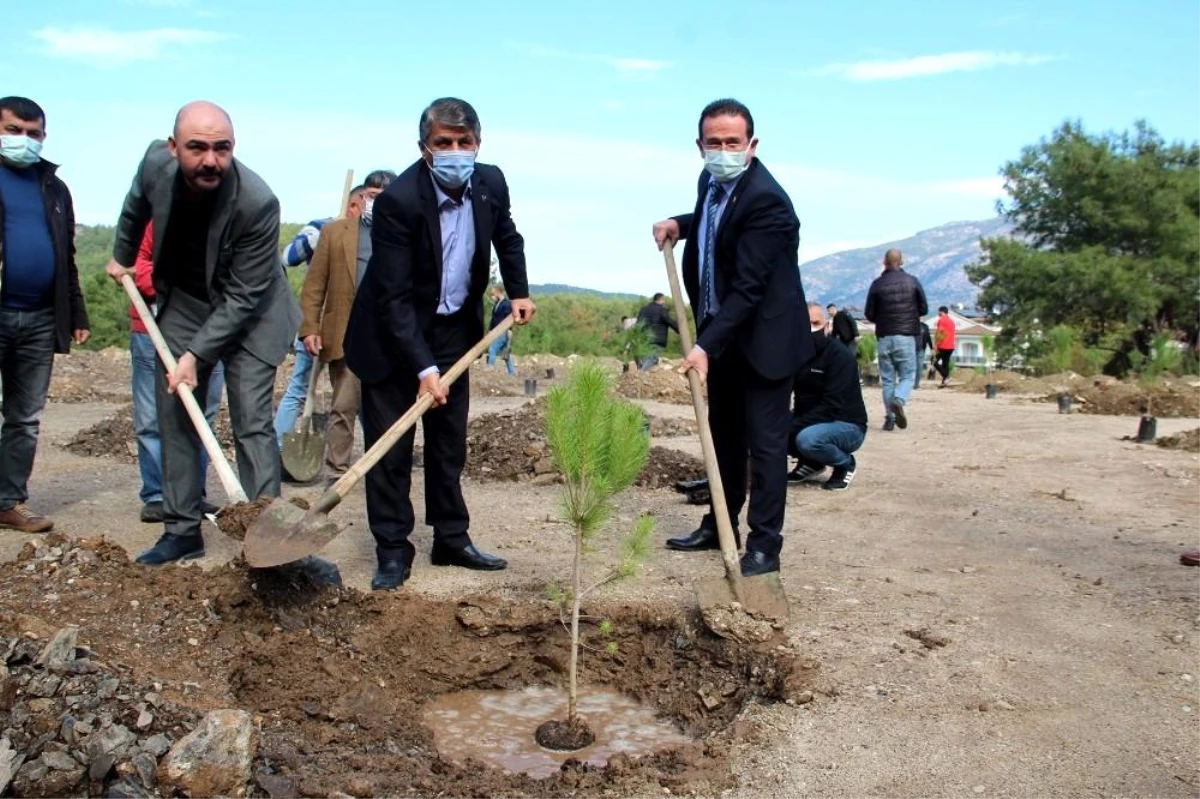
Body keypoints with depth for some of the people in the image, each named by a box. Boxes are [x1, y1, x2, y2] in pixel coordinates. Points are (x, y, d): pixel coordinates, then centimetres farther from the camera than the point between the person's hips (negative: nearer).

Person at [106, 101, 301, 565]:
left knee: (251, 424, -11)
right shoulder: (156, 163, -16)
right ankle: (182, 530, 16)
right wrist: (122, 256, 24)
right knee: (175, 418, 6)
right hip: (183, 305, 5)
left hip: (246, 314, -5)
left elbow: (242, 298, -25)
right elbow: (137, 206, 12)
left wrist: (196, 354, -25)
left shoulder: (257, 203, -31)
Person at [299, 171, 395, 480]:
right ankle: (338, 473, 11)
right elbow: (314, 285, 4)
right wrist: (309, 328, -5)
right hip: (347, 336, -1)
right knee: (343, 407, 3)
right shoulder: (334, 231, 9)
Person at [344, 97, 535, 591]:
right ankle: (393, 551, 8)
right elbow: (394, 297, -26)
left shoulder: (491, 183, -8)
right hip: (392, 334, -5)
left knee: (449, 441, 11)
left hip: (452, 330, 5)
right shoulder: (399, 200, -26)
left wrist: (518, 291, 10)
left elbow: (506, 236, 17)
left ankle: (451, 539, 22)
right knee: (390, 445, -2)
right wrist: (423, 368, -29)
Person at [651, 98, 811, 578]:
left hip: (764, 336, -9)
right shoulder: (712, 182, 3)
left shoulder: (765, 200, -24)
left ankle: (764, 544, 5)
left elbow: (748, 288, -29)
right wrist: (681, 223, 7)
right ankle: (720, 525, 30)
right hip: (721, 331, 9)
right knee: (723, 434, 17)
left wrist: (707, 345, -34)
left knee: (765, 440, -3)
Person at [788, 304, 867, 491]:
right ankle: (810, 463, 10)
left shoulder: (840, 355, -18)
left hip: (847, 426, -6)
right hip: (810, 422, 7)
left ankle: (846, 464, -3)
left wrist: (795, 426, -32)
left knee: (807, 438, -36)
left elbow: (832, 405, -26)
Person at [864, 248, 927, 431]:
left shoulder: (877, 284, -2)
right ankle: (899, 401, -22)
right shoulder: (912, 281, -1)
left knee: (887, 379, 8)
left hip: (884, 337, 1)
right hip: (906, 336, -1)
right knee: (907, 376, 7)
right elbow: (924, 309, 4)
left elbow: (869, 315, 0)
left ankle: (890, 418, 4)